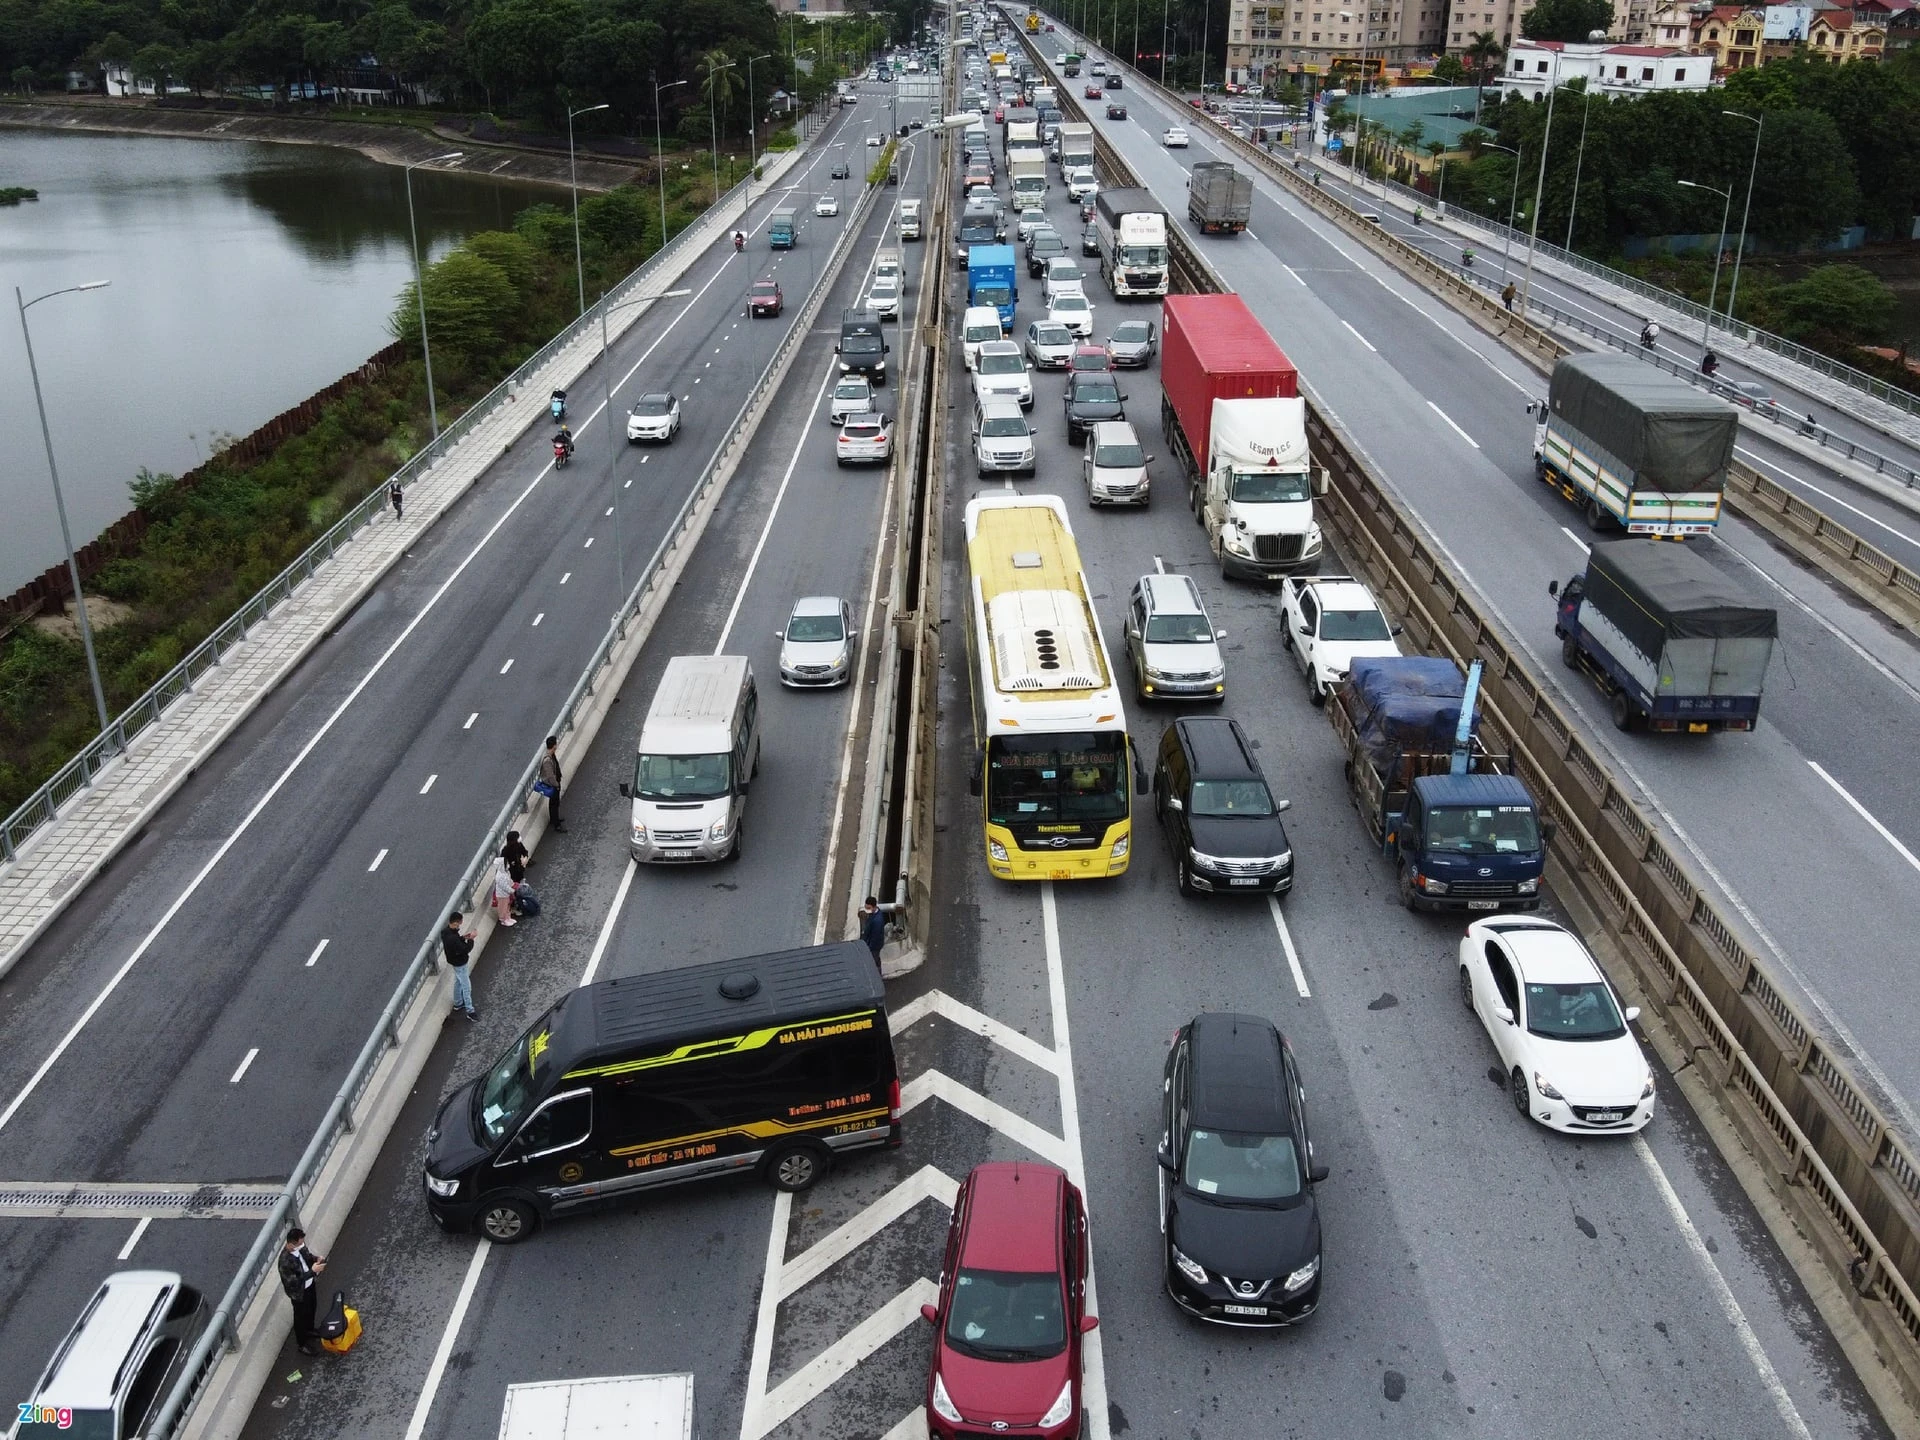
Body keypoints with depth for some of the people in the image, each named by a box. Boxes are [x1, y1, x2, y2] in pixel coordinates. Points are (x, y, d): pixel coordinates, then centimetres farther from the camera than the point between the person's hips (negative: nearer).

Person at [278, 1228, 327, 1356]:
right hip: (299, 1292, -7)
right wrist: (312, 1271, -36)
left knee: (311, 1308, 30)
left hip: (310, 1284, 7)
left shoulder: (299, 1246, -17)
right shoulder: (285, 1261, -39)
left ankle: (310, 1330, 58)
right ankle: (303, 1344, 40)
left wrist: (316, 1258, -16)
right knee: (301, 1316, 17)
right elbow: (293, 1282, -33)